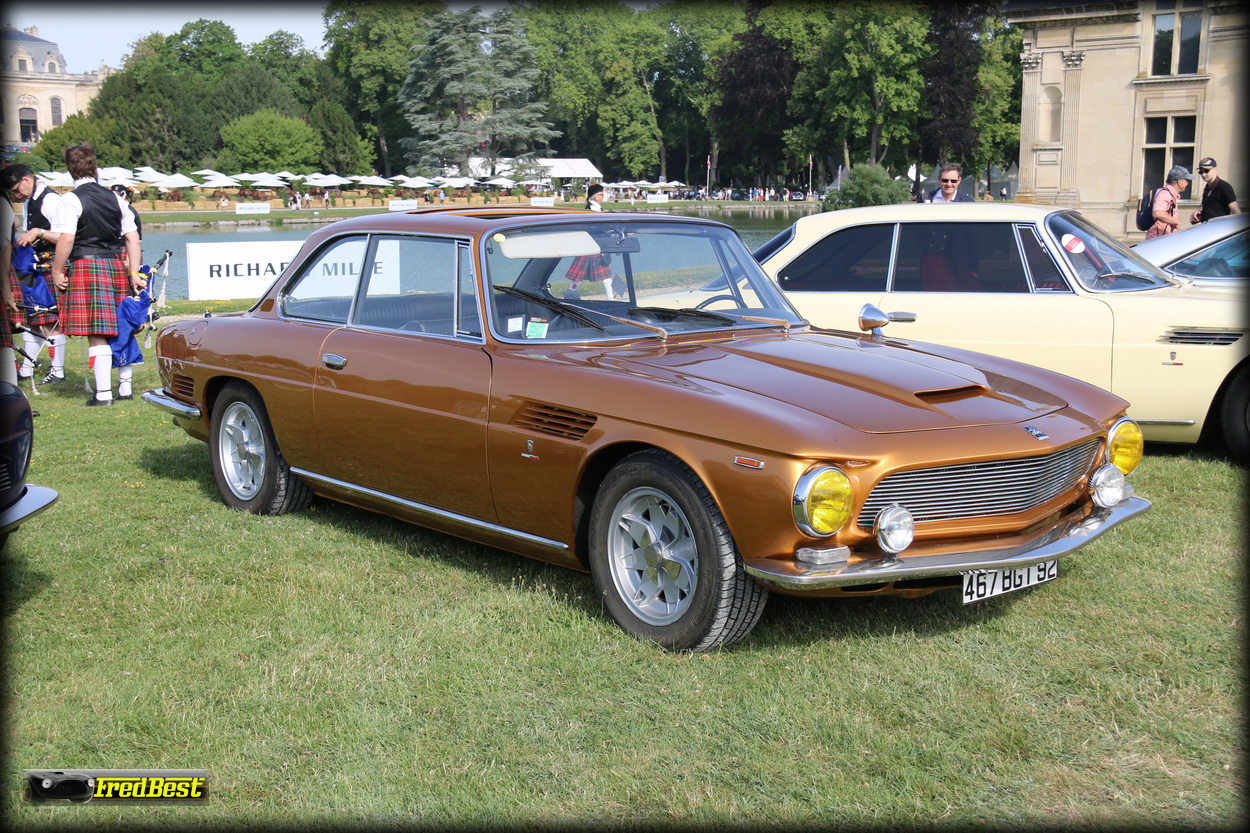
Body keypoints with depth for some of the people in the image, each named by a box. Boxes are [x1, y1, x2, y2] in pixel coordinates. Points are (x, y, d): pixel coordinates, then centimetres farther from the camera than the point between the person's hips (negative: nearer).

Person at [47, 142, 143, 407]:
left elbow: (66, 239, -15)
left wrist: (57, 271, -5)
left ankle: (103, 393, -8)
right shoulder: (114, 197, 11)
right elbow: (132, 237, 8)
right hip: (115, 264, 6)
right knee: (117, 332, 11)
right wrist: (134, 273, 10)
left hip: (85, 264, -5)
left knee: (96, 334, -6)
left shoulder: (72, 199, -6)